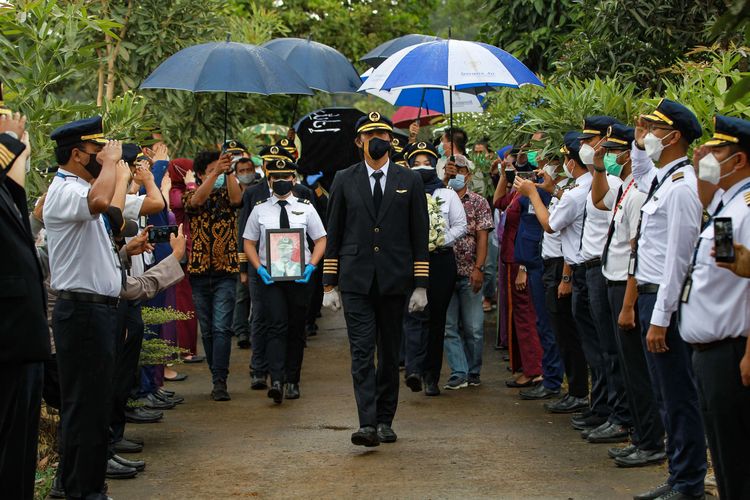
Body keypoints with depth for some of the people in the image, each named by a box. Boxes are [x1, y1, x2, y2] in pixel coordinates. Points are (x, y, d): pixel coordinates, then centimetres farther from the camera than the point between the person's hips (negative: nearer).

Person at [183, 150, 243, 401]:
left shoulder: (226, 194, 6)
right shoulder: (190, 196, 6)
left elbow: (237, 198, -17)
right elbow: (197, 200, -17)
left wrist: (229, 171, -25)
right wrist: (216, 172, -27)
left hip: (226, 270, -2)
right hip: (199, 271, 2)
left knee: (222, 328, -12)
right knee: (207, 330, 8)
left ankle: (220, 382, -14)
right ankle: (218, 377, 19)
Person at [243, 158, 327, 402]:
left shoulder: (306, 208, 5)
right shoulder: (260, 210, 6)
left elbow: (321, 239, 8)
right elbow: (249, 243, 9)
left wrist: (311, 266, -8)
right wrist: (259, 268, -7)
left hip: (299, 276, 1)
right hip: (270, 276, -1)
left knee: (296, 330, 7)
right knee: (276, 327, -14)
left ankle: (293, 381, 18)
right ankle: (276, 381, -22)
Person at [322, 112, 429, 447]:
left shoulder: (409, 181, 7)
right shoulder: (344, 181, 7)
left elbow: (420, 236, 6)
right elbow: (333, 235, 8)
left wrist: (420, 285, 1)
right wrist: (329, 285, 3)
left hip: (394, 281, 1)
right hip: (355, 281, -1)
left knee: (390, 353, 7)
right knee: (362, 352, -10)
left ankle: (385, 421, 17)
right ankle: (367, 424, -16)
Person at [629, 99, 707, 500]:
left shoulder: (681, 186, -18)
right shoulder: (661, 179, 11)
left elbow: (677, 258, -21)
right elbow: (641, 175, 40)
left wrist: (660, 319, -21)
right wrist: (638, 144, 23)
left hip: (666, 300, -10)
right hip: (651, 296, 10)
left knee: (678, 397, -2)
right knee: (666, 395, 16)